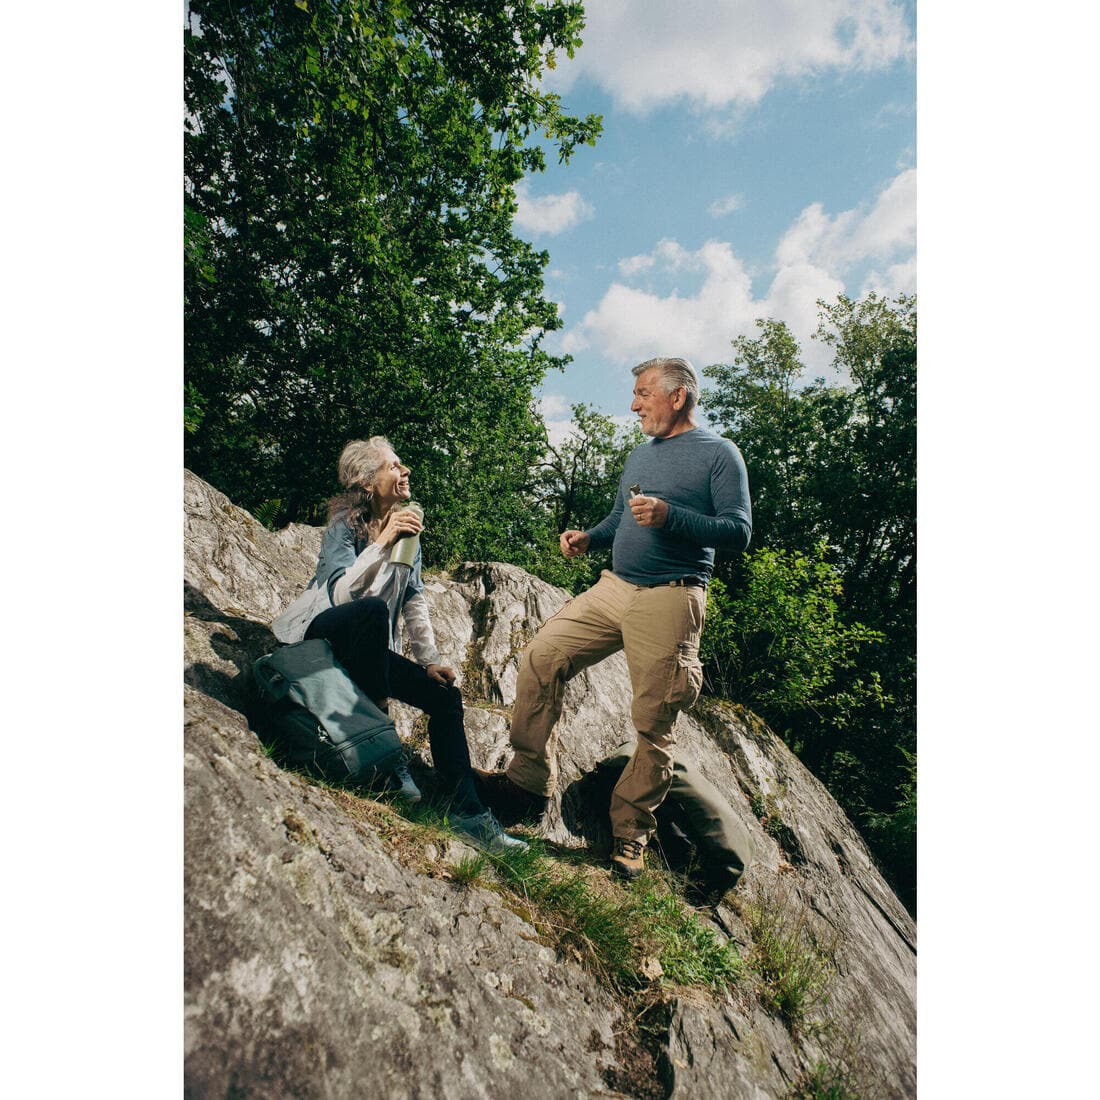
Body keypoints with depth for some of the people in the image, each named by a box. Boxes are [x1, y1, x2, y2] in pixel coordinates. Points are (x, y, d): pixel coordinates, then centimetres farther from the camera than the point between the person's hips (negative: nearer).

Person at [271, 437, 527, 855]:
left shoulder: (409, 527, 3)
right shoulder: (344, 523, -13)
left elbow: (414, 601, 4)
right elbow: (341, 592, -28)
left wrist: (430, 661, -3)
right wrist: (382, 543, -33)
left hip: (368, 647, 6)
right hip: (322, 633, -6)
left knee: (445, 697, -8)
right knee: (373, 609, -38)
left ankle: (468, 813, -6)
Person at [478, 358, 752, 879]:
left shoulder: (719, 454, 0)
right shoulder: (639, 455, 21)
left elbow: (738, 531, -9)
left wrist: (670, 515, -20)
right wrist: (587, 538, 7)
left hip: (670, 600, -6)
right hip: (612, 587, 7)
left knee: (654, 724, -1)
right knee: (540, 661, -4)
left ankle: (630, 833, 16)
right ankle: (529, 780, 10)